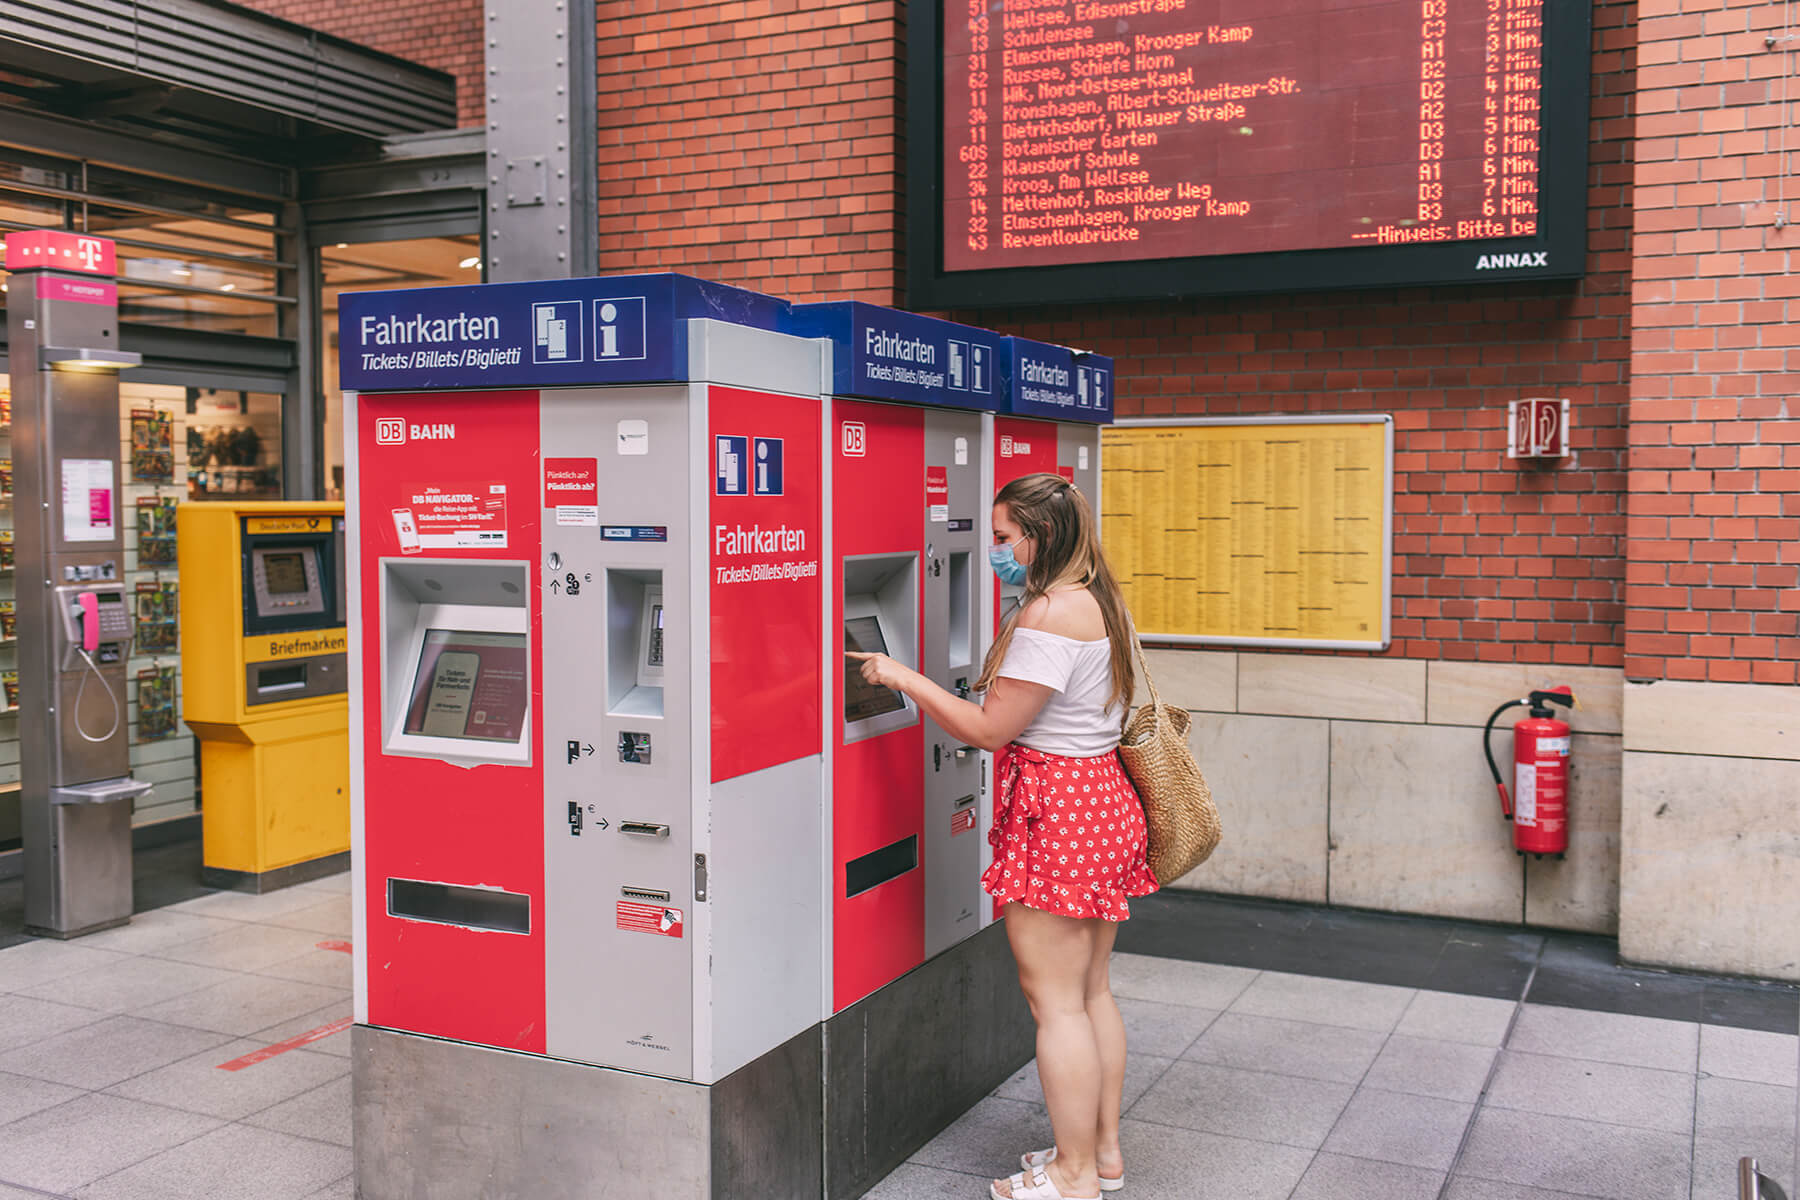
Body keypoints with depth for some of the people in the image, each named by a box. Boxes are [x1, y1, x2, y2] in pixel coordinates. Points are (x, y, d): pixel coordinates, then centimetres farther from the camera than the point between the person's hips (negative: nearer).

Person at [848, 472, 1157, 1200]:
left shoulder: (1050, 613, -19)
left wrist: (903, 678, -9)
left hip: (1055, 812, -10)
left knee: (1054, 999, 0)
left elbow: (990, 730, -17)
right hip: (1104, 793, 10)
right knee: (1091, 991, 17)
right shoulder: (1101, 601, 11)